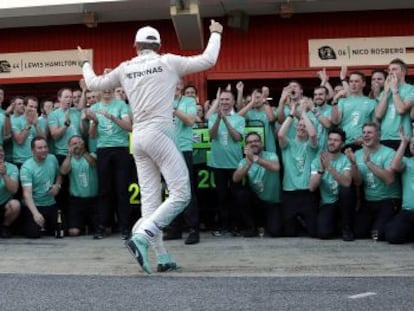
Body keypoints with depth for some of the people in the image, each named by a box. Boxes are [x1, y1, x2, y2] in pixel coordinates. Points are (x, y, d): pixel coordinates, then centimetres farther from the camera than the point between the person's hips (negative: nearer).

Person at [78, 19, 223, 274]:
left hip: (138, 137, 6)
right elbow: (208, 60, 1)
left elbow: (94, 84, 22)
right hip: (160, 133, -6)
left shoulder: (125, 68, 11)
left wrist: (85, 63, 42)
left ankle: (163, 258, 4)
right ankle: (141, 238, -19)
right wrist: (216, 34, 17)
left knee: (150, 199, 6)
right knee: (181, 194, -5)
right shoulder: (168, 62, 0)